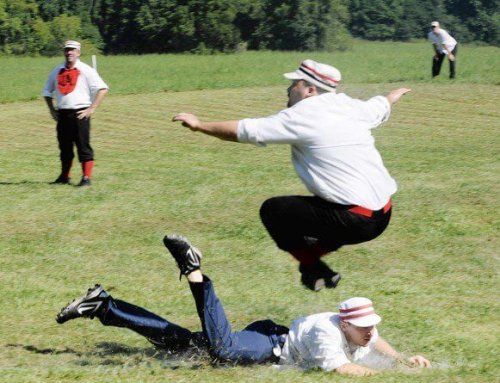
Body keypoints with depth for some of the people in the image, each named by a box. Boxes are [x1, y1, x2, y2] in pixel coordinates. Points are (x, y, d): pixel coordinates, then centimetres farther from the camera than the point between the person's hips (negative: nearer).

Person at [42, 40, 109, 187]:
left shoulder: (86, 70, -2)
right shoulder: (57, 71, 12)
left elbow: (102, 89, -7)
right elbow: (47, 91, 22)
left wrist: (91, 109, -12)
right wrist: (52, 110, 10)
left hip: (80, 113, -5)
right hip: (62, 114, 5)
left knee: (83, 146, -6)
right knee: (64, 146, 11)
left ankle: (86, 177, -5)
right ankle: (64, 176, 21)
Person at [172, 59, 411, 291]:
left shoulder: (302, 116, -7)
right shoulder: (351, 106, 13)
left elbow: (245, 131, -3)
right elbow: (380, 107, 36)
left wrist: (200, 125, 10)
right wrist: (392, 97, 59)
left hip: (356, 221, -8)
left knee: (273, 210, 2)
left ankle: (315, 271, 5)